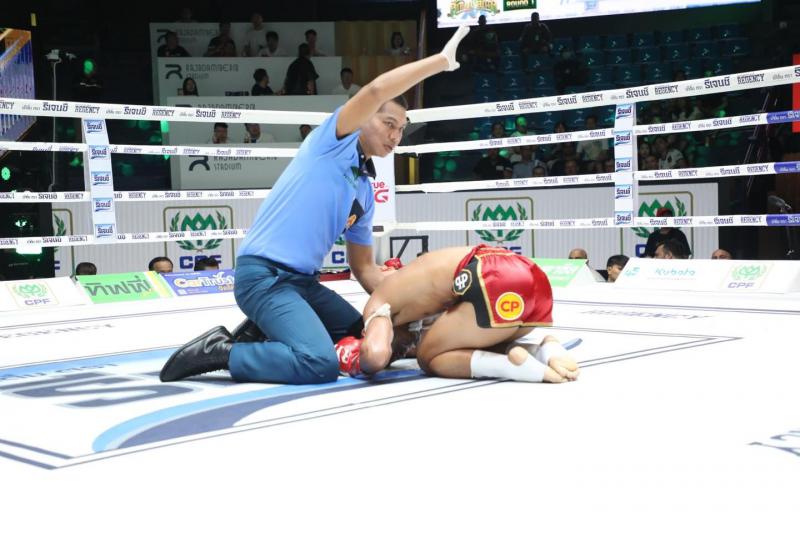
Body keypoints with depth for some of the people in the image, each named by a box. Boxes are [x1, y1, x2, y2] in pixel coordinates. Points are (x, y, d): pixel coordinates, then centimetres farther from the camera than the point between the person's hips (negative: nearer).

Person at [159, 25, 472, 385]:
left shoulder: (365, 193, 19)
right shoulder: (334, 140, -2)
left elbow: (363, 267, 23)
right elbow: (377, 90, -20)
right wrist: (442, 60, -15)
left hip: (302, 280, 10)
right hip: (263, 274, -10)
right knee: (321, 363, -26)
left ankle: (261, 333, 17)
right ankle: (219, 352, -9)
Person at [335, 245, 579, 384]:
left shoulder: (377, 305, 9)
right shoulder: (406, 286, 34)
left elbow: (375, 354, -10)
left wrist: (360, 365, 12)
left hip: (496, 282, -8)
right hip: (533, 276, 8)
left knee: (430, 357, 12)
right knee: (477, 345, 30)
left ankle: (515, 364, -11)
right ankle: (547, 350, 4)